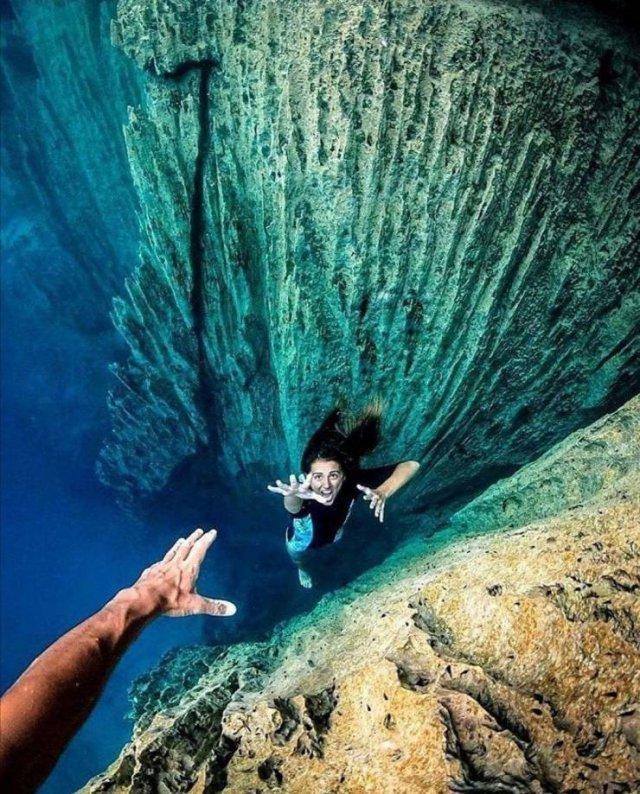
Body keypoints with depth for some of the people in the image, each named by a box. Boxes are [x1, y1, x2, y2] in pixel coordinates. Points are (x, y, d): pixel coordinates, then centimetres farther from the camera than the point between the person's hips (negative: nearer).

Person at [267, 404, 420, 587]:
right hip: (301, 542, -2)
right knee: (300, 559, 32)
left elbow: (411, 465, -43)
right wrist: (293, 496, -99)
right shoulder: (303, 496, -48)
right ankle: (303, 570, 68)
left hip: (333, 535, 2)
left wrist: (383, 492, -62)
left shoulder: (352, 481, -41)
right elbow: (293, 508, -75)